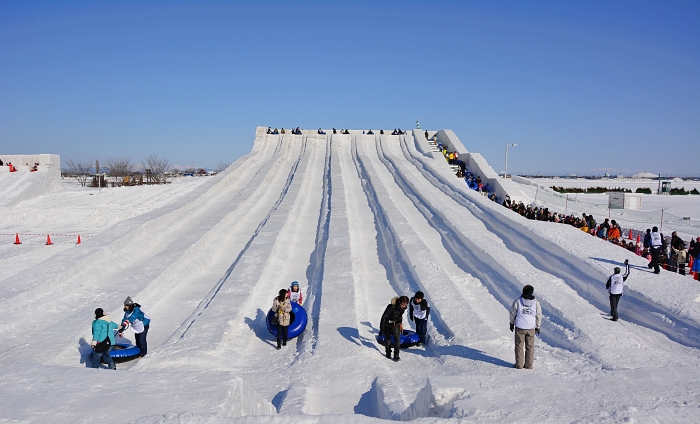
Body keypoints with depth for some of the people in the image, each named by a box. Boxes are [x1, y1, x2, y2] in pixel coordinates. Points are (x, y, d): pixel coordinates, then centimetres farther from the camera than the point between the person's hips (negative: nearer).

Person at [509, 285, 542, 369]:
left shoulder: (518, 301, -9)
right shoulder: (536, 303, -5)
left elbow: (513, 313, 0)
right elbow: (539, 316, 3)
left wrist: (512, 323, 14)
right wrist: (538, 327, 15)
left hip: (519, 327, -1)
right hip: (531, 328, 1)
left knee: (519, 346, 9)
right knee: (530, 346, 12)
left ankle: (519, 364, 11)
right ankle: (529, 365, 16)